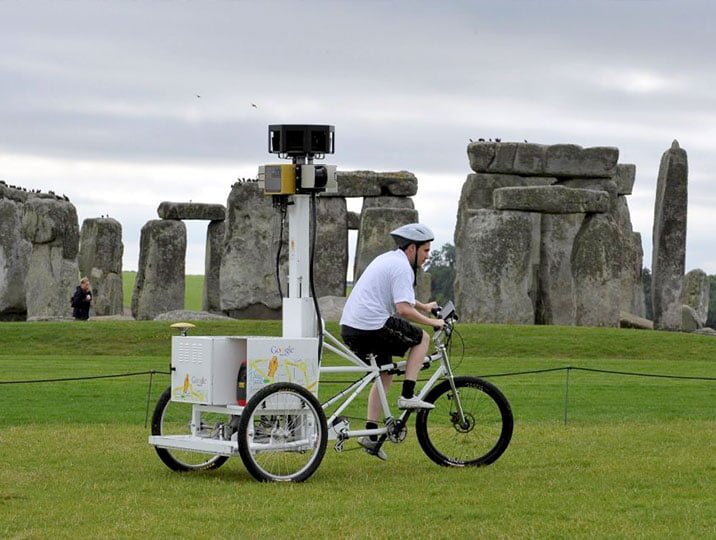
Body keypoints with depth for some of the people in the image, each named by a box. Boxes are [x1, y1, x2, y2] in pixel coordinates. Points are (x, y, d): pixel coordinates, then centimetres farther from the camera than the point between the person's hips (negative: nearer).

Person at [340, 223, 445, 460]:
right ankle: (407, 395, 1)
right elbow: (404, 309, -21)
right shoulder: (402, 268, -10)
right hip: (373, 328, -9)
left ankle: (371, 434, 16)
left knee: (385, 375, 20)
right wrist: (431, 322, -10)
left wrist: (424, 307, 50)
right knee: (422, 338, 7)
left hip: (349, 326, 9)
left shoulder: (387, 259, 22)